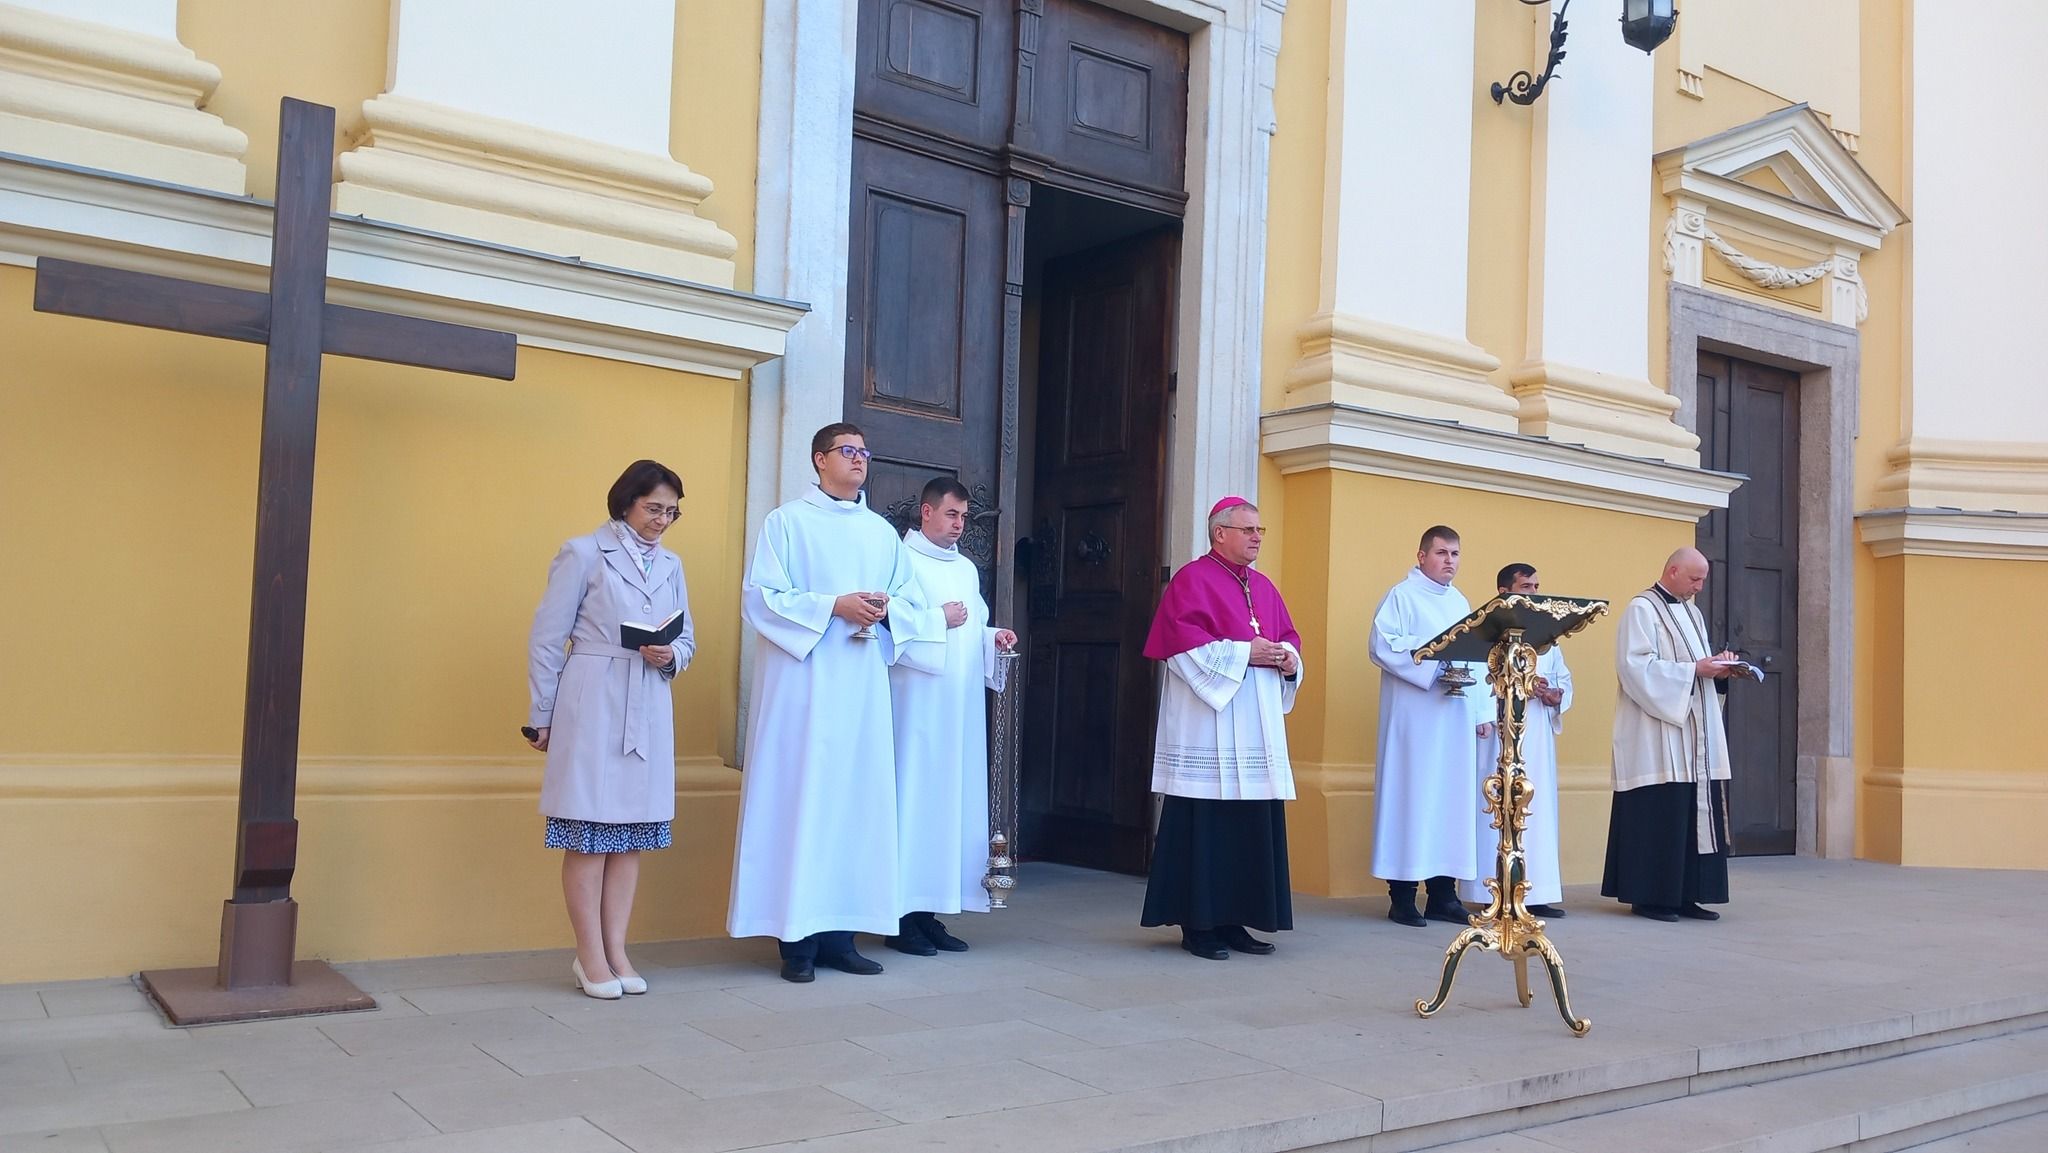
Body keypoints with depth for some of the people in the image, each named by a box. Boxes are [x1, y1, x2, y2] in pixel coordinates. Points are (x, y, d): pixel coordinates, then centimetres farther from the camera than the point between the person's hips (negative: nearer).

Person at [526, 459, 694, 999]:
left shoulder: (672, 565, 14)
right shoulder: (583, 553, -1)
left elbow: (688, 639, 17)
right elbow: (547, 639, -2)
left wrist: (670, 657, -7)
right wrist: (542, 717, -2)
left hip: (648, 711, 5)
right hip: (591, 706, -5)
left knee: (631, 831, 6)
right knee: (589, 831, -2)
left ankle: (615, 950, 14)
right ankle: (590, 956, 6)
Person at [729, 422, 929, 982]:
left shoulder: (883, 533, 17)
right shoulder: (786, 522, 3)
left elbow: (908, 600, 17)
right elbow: (760, 597, -5)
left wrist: (886, 609, -6)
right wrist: (833, 606, -14)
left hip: (863, 684, 5)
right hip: (802, 681, -5)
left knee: (857, 798, 3)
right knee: (799, 797, -6)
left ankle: (839, 930, 9)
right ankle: (796, 935, -1)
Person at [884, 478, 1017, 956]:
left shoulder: (967, 569, 19)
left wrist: (994, 638, 4)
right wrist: (938, 619, -14)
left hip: (962, 705, 7)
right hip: (917, 704, -7)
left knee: (954, 799, 5)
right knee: (913, 797, -8)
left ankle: (929, 911, 11)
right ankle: (902, 915, -2)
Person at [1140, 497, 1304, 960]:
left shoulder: (1263, 586, 18)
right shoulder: (1192, 579, -5)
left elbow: (1288, 635, 20)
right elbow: (1182, 643, -15)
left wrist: (1289, 659, -3)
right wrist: (1244, 653, -18)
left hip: (1256, 728, 8)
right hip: (1208, 727, -8)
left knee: (1253, 827, 8)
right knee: (1206, 825, -6)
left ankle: (1233, 920, 16)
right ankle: (1197, 925, 2)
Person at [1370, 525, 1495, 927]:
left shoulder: (1461, 603, 20)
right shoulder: (1401, 596, -1)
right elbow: (1383, 646, -13)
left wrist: (1484, 711, 10)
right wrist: (1430, 664, -20)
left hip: (1457, 719, 7)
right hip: (1415, 718, -7)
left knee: (1452, 800, 5)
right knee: (1410, 798, -6)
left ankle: (1443, 894, 11)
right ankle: (1402, 897, -1)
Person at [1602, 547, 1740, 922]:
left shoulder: (1691, 612, 19)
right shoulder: (1642, 608, -7)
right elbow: (1636, 665, -17)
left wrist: (1717, 665, 2)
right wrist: (1693, 670, -18)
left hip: (1693, 730, 9)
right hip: (1657, 734, -8)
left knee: (1694, 812, 6)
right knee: (1658, 814, -7)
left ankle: (1684, 895, 11)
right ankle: (1648, 896, 0)